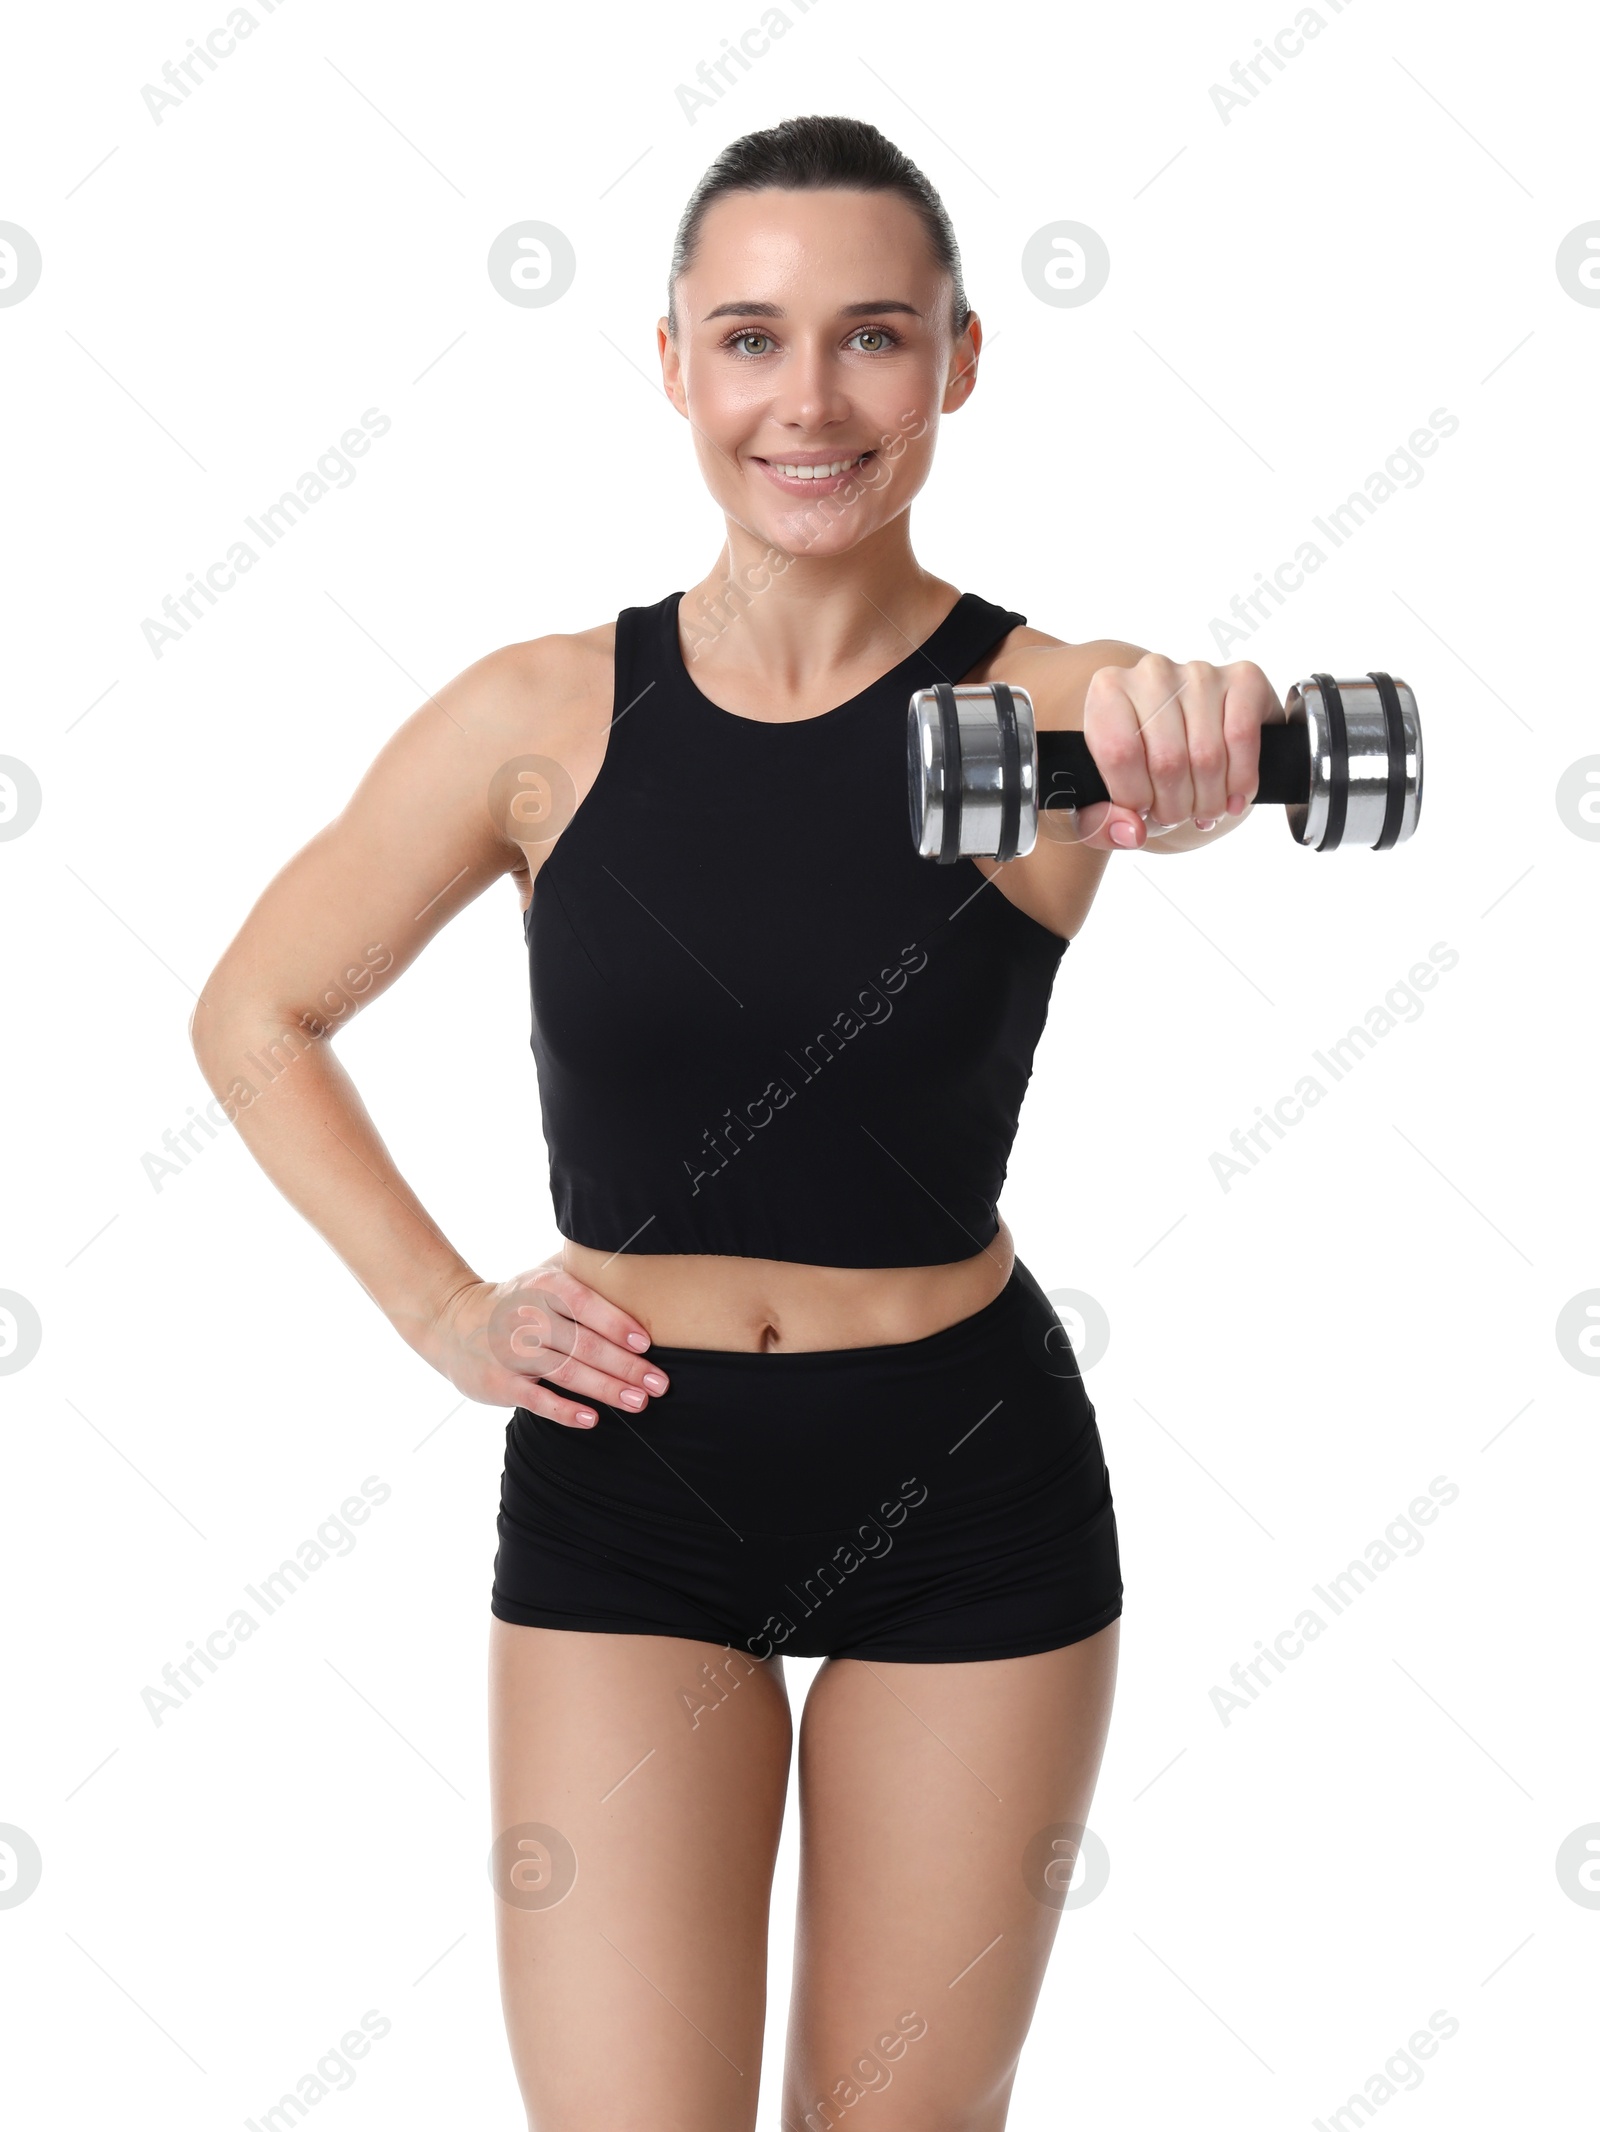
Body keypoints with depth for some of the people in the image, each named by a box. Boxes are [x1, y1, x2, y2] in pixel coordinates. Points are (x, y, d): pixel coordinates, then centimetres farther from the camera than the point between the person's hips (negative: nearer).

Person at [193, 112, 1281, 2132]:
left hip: (970, 1496, 0)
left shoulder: (1043, 703, -9)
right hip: (626, 1488, 0)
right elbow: (253, 1011, 6)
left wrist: (1196, 753, -57)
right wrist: (443, 1314, -3)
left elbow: (1148, 746, -34)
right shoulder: (542, 716, -5)